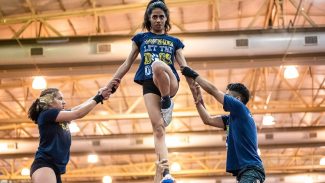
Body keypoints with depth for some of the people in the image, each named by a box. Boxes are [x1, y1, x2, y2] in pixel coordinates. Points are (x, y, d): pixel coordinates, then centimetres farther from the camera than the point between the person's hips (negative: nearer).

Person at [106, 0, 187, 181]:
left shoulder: (174, 42, 19)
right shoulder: (140, 38, 19)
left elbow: (185, 67, 13)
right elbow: (127, 64, 18)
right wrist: (112, 83, 9)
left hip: (170, 83, -1)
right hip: (149, 85, 1)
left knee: (157, 64, -38)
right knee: (158, 128, -19)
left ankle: (167, 103, -15)